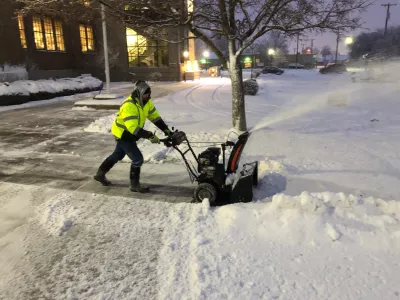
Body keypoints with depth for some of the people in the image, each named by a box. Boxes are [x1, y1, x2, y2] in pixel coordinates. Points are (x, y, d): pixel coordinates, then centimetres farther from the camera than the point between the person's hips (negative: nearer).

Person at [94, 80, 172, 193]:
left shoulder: (146, 102, -7)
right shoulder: (129, 105, -33)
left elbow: (155, 117, -5)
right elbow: (133, 128, -40)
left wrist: (166, 130, -15)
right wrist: (150, 136, -44)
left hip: (130, 134, 9)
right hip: (123, 134, -9)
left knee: (118, 155, 24)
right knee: (138, 159, -10)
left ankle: (100, 174, 41)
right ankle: (135, 185, 8)